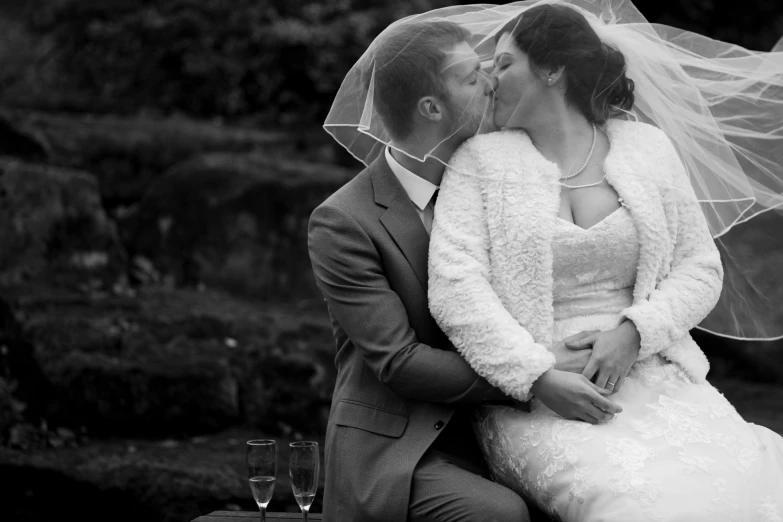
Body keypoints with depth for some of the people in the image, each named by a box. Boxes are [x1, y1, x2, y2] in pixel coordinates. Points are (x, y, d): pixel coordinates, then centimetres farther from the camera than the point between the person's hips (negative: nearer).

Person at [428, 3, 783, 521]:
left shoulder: (647, 147, 12)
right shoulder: (479, 161, 6)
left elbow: (701, 266, 12)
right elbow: (454, 287, -6)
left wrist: (635, 330, -7)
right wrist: (539, 376, -16)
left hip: (652, 374, 2)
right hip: (533, 392, -2)